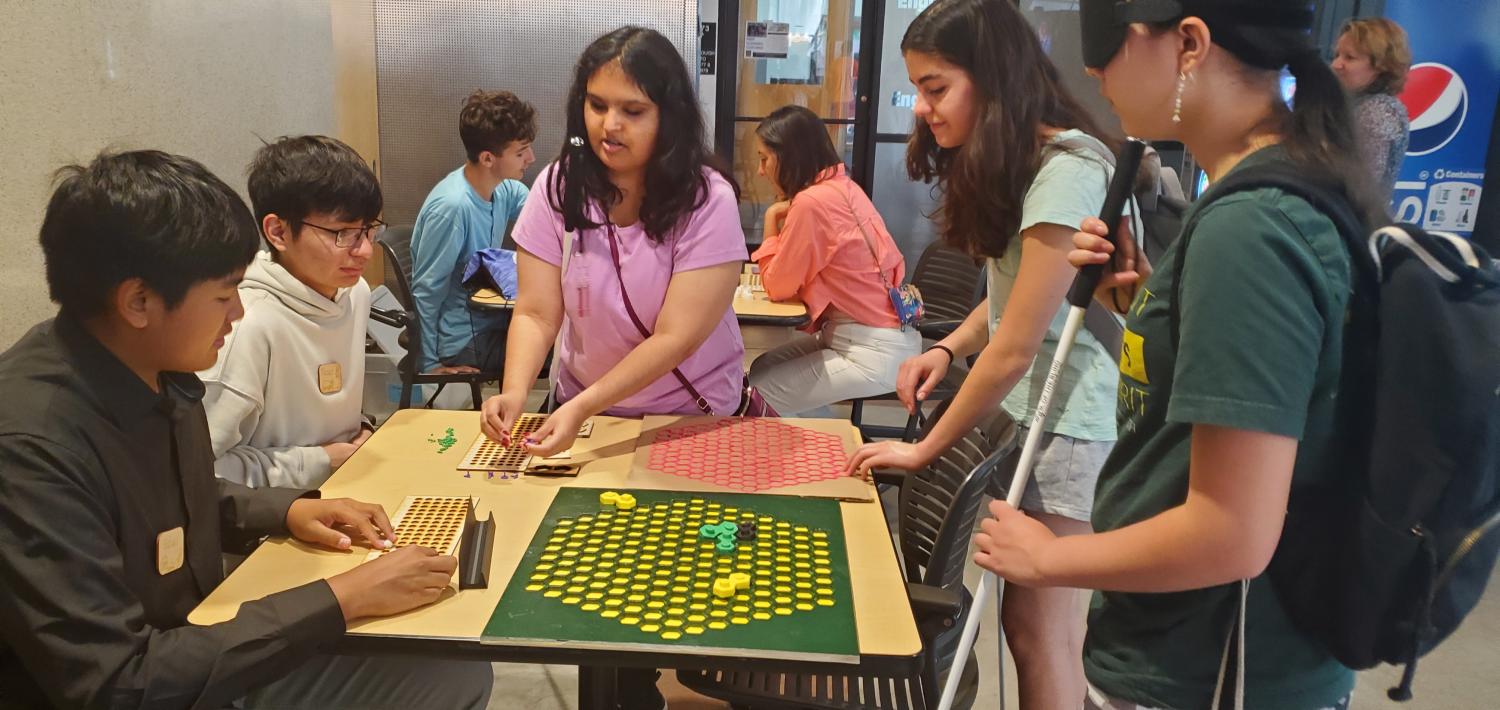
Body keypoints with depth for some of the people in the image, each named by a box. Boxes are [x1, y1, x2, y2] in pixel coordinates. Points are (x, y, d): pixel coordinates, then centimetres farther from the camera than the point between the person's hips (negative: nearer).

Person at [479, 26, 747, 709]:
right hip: (584, 408, 3)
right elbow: (536, 312, -15)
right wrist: (514, 391, -34)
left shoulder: (707, 200, -22)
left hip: (693, 416, -2)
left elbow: (675, 337, -26)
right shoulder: (559, 187, -13)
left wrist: (582, 406, -36)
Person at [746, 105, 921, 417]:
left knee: (758, 395, 0)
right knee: (764, 369, 17)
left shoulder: (811, 201, -20)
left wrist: (771, 221, -2)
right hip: (876, 335, 9)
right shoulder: (842, 186, 8)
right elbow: (792, 276, 14)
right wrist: (784, 219, 2)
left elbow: (778, 287, -10)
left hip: (873, 351, -9)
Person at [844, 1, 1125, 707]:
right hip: (1027, 408, 8)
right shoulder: (1010, 163, 9)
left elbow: (1016, 348, -19)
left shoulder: (1066, 172, -20)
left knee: (1038, 624, 1)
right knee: (1037, 618, 13)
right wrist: (949, 347, -3)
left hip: (1069, 422, -8)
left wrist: (925, 448, -9)